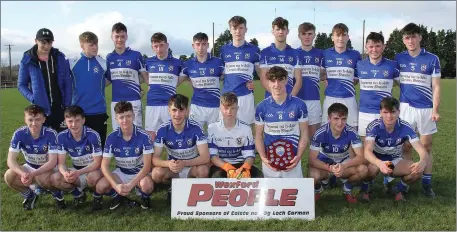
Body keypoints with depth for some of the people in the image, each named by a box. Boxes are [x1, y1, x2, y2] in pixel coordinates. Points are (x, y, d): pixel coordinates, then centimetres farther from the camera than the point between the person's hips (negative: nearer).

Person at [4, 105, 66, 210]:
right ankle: (30, 196, 3)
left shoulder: (51, 134, -25)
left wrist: (32, 174, -40)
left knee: (42, 178, -37)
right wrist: (23, 174, -42)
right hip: (30, 167, 3)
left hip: (48, 169, -3)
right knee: (9, 176, -25)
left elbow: (52, 162, -27)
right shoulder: (19, 134, -18)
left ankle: (57, 195, -3)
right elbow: (11, 160, -22)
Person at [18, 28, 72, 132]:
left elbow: (67, 83, 5)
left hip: (60, 107, 1)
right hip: (40, 109, -1)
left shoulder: (60, 57, 2)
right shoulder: (27, 60, -2)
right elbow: (22, 85, 3)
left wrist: (67, 104, -3)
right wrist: (33, 99, -13)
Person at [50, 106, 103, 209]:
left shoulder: (93, 135, -23)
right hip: (76, 171, 4)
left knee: (93, 177, -39)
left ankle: (97, 196, -3)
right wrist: (65, 173, -35)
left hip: (93, 170, -4)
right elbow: (61, 163, -11)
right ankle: (79, 194, 5)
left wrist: (78, 173, -37)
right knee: (55, 178, -23)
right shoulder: (62, 137, -11)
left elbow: (97, 162, -22)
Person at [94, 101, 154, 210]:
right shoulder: (112, 137, -13)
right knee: (100, 187, -24)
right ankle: (117, 196, 9)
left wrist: (131, 184, -33)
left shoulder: (143, 136, -20)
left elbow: (147, 165, -21)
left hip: (139, 172, -2)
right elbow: (104, 166, -13)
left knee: (147, 186, -36)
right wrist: (116, 186, -29)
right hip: (120, 172, 3)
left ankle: (145, 197, 1)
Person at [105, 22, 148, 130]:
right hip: (116, 101, 4)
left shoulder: (136, 55, -1)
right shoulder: (109, 57, 10)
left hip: (134, 101, -4)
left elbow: (145, 76, 3)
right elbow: (108, 80, 17)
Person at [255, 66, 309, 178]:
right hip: (269, 160, 1)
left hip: (292, 160, -1)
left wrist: (298, 157, -13)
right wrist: (263, 158, -11)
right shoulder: (261, 107, -1)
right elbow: (258, 136, 4)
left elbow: (304, 134, 1)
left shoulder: (299, 105, -3)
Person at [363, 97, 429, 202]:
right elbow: (367, 151, -38)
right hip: (376, 161, -2)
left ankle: (399, 189, 6)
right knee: (373, 168, -38)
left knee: (417, 170, -25)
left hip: (395, 161, 3)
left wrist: (422, 162, -50)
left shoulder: (405, 127, -19)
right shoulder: (374, 126, -25)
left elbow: (422, 151, -24)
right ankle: (365, 189, -4)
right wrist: (380, 163, -60)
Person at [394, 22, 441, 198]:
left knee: (426, 147, 4)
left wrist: (435, 110, -9)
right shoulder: (399, 58, 4)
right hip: (405, 107, 2)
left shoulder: (432, 59, -3)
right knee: (406, 146, 5)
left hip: (426, 109, -1)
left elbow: (436, 87, -2)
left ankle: (427, 183, 10)